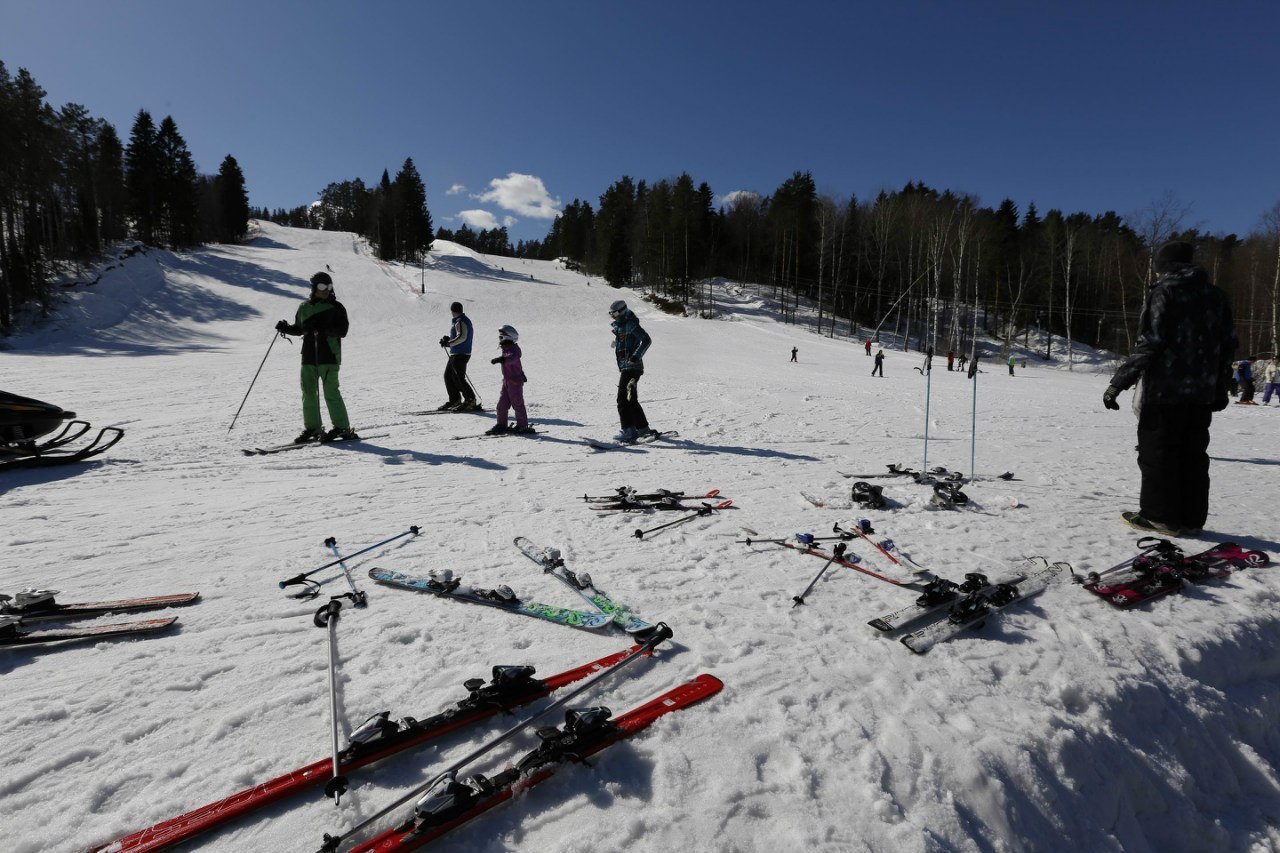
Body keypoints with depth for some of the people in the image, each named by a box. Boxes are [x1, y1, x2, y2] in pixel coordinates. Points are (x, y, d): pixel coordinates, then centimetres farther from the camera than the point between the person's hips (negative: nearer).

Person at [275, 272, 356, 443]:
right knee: (308, 392, 7)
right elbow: (299, 328, 24)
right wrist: (286, 328, 5)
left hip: (329, 356, -5)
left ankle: (342, 427, -2)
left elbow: (342, 330, -10)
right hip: (308, 356, 5)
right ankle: (312, 427, 17)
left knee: (330, 391, -9)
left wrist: (325, 329, -25)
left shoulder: (336, 307, 0)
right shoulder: (304, 307, 13)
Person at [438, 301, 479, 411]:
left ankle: (470, 400, -5)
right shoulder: (465, 320, 17)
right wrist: (449, 339, 16)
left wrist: (448, 343, -17)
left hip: (460, 354, -11)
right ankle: (454, 400, 16)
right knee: (448, 376, 13)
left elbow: (462, 337, -24)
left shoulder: (460, 322, -14)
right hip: (455, 354, 11)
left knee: (458, 378, -9)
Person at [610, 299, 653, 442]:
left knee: (623, 399, -13)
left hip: (632, 367, -10)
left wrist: (636, 357, -27)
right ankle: (643, 428, 24)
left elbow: (646, 340, -22)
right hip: (625, 368, 10)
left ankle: (629, 431, -13)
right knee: (631, 400, 15)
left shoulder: (631, 325, -12)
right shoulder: (620, 326, 16)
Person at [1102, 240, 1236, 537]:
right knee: (1194, 454, 11)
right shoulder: (1215, 295, 14)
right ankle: (1191, 518, 13)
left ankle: (1161, 516, 3)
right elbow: (1228, 344, 16)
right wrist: (1219, 388, 24)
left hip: (1165, 390, -7)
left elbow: (1148, 344, -16)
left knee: (1157, 452, 0)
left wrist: (1118, 383, -15)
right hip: (1202, 393, 7)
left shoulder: (1164, 291, -7)